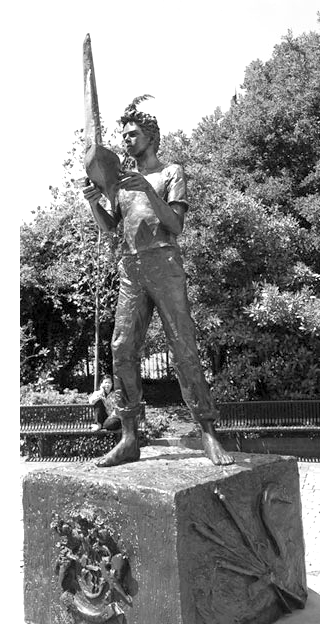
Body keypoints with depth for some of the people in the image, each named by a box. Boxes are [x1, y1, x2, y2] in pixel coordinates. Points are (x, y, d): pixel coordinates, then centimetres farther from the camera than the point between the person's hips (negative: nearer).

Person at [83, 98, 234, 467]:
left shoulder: (171, 173, 9)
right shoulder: (122, 179, 25)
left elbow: (176, 226, -4)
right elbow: (109, 226, 18)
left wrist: (148, 190, -16)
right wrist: (94, 203, -1)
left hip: (164, 264, -4)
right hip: (130, 270, 5)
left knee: (183, 348, -9)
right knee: (122, 349, -6)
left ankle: (209, 436, -5)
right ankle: (129, 439, -2)